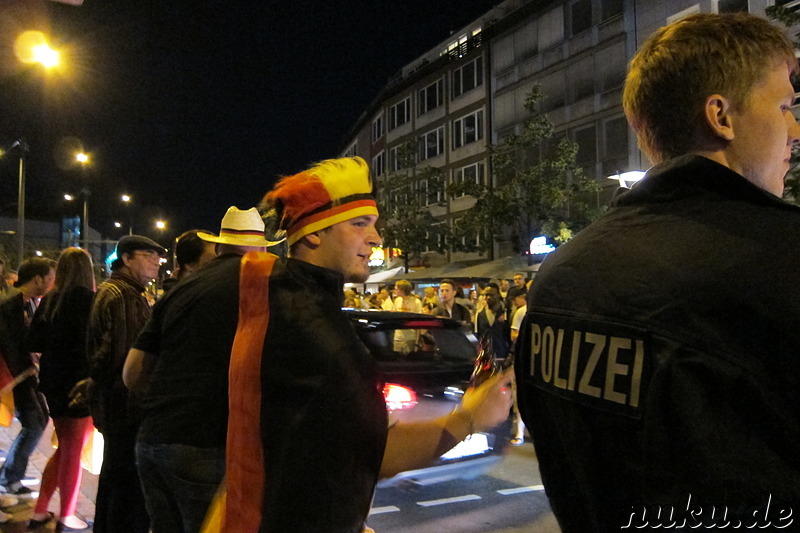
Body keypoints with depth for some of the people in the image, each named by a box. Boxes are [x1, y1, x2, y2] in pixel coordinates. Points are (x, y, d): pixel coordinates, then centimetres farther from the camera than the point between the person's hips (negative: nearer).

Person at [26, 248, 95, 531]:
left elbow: (34, 342, 7)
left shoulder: (49, 300, 4)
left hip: (53, 381, 6)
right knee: (73, 451, 7)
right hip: (78, 382, -6)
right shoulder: (87, 299, -15)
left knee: (64, 447, 20)